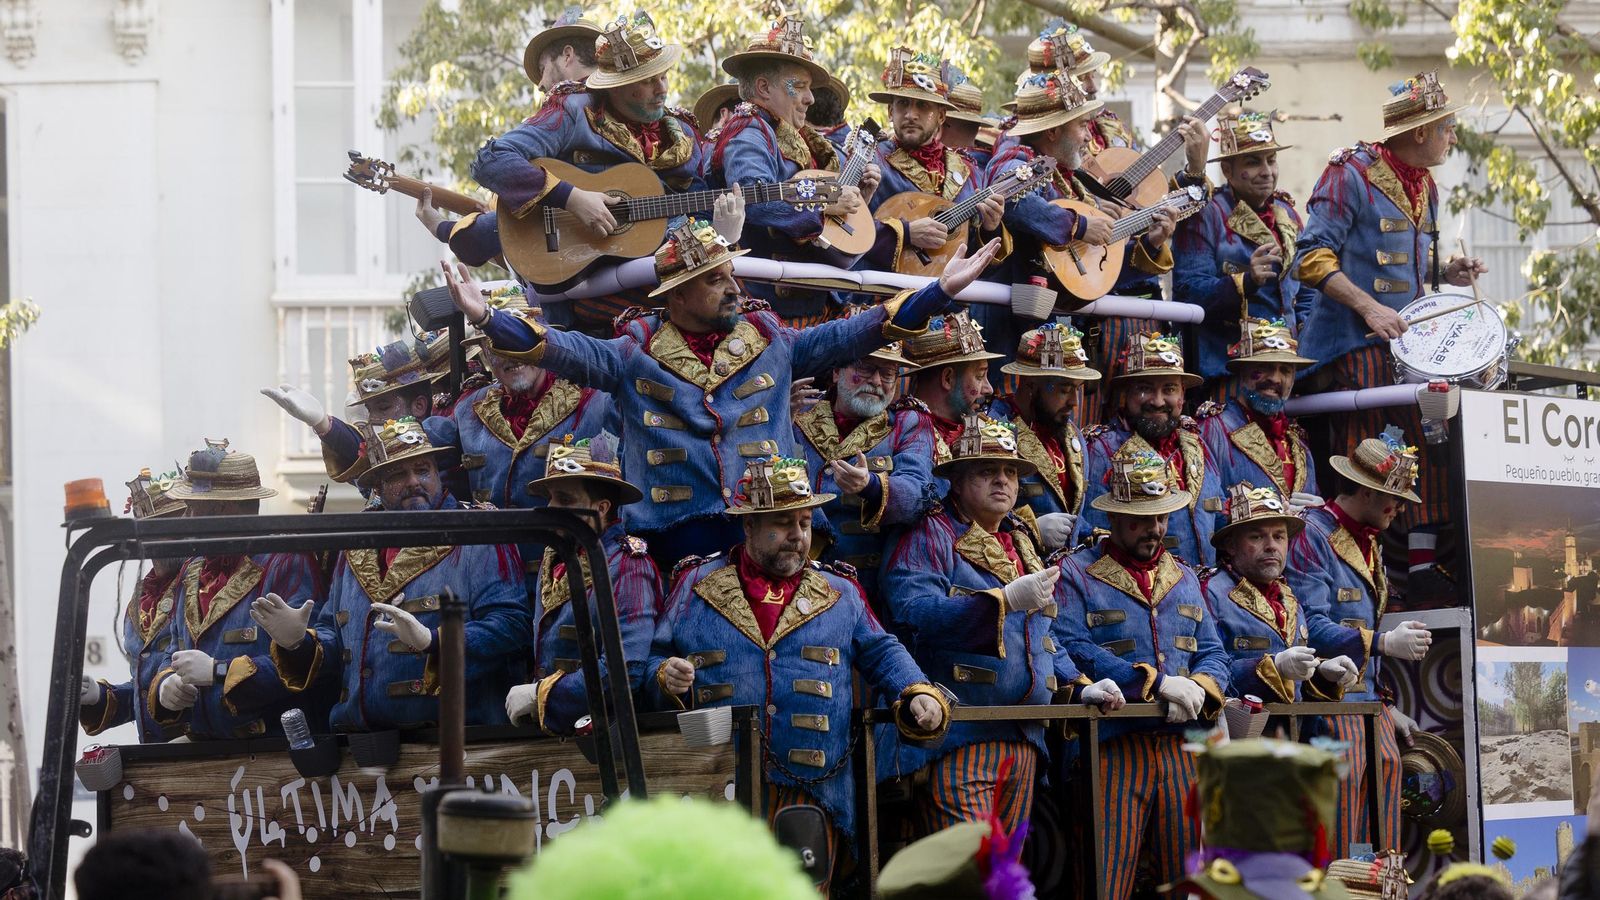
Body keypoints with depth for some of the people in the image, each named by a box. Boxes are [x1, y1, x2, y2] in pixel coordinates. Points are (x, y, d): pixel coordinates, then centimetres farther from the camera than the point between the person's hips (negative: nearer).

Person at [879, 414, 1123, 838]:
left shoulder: (1020, 545, 24)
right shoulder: (929, 536, -3)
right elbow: (913, 612, -21)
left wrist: (1077, 688, 14)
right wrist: (1005, 600, -26)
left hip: (1022, 739, 8)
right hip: (957, 741, -8)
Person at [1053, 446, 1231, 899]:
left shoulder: (1184, 579, 20)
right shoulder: (1075, 573, 1)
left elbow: (1213, 652, 15)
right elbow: (1072, 651, -14)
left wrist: (1199, 690, -10)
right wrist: (1159, 682, -17)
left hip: (1181, 747, 5)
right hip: (1114, 747, -5)